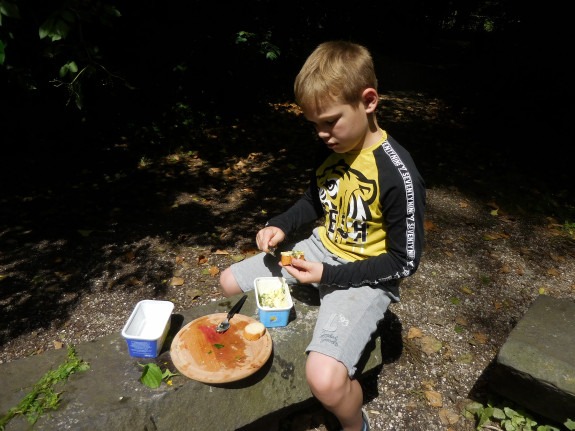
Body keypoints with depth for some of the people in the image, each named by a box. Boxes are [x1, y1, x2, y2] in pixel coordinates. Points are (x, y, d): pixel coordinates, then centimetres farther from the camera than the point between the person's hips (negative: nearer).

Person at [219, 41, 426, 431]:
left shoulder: (398, 175, -25)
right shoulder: (334, 147, -3)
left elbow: (404, 262, -17)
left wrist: (328, 275, -21)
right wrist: (281, 226, -5)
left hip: (366, 276, -7)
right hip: (322, 249, 8)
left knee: (325, 378, -27)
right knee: (230, 283, 10)